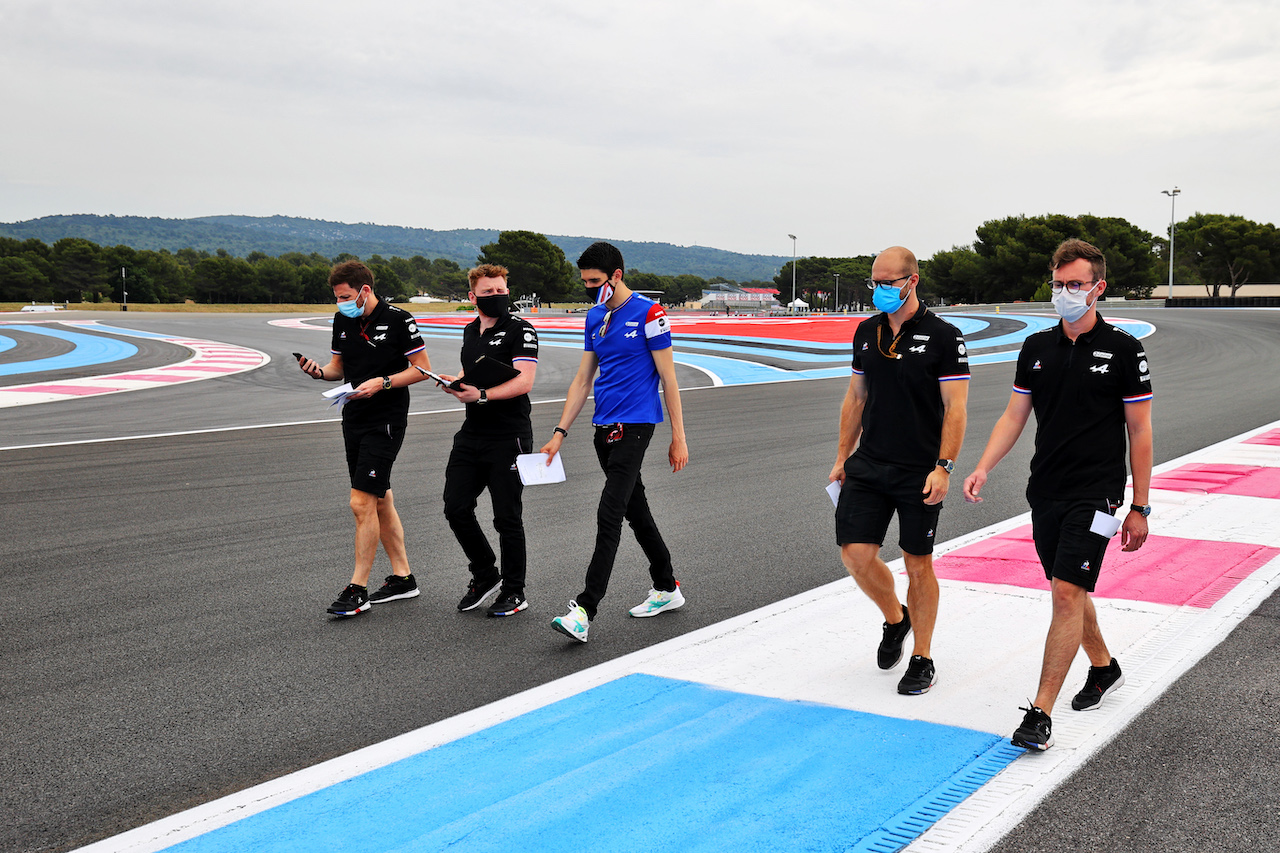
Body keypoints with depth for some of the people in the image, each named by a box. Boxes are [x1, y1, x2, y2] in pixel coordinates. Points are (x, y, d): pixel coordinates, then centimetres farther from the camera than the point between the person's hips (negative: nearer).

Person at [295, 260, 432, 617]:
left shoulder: (398, 320, -11)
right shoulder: (342, 320, 8)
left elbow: (422, 369, -8)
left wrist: (383, 382, -19)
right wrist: (319, 371, -4)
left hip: (386, 422, -7)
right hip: (354, 420, 8)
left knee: (362, 502, -11)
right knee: (380, 502, 12)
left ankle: (358, 589, -4)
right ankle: (402, 577, 23)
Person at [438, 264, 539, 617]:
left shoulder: (520, 330, -9)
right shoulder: (470, 331, 14)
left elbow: (524, 381, -19)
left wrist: (481, 395, -29)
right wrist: (455, 383, 7)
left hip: (509, 436, -7)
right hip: (472, 433, 7)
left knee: (507, 517, 0)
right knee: (456, 508, 6)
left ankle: (514, 592, 16)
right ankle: (485, 574, 26)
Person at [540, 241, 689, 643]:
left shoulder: (648, 313, -9)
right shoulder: (595, 317, 13)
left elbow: (668, 379, -7)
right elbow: (582, 380, 16)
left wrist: (678, 438, -8)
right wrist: (559, 434, 11)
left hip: (634, 425, -8)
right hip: (604, 427, 8)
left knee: (609, 515, -12)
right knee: (636, 509, 15)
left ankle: (585, 610, -15)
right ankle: (667, 588, 28)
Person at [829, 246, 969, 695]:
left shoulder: (943, 336, -8)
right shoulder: (866, 332, 8)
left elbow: (955, 408, -10)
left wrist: (943, 467, -18)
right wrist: (842, 456, 13)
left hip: (919, 472, -4)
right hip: (867, 467, 5)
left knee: (918, 563, 4)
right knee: (855, 553, -2)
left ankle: (922, 658, 19)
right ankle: (894, 618, 27)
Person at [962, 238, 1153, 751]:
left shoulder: (1123, 350, -5)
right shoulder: (1036, 348, 7)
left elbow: (1139, 431, -3)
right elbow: (1015, 415, 9)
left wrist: (1139, 507, -5)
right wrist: (983, 468, -6)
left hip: (1095, 494, -5)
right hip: (1045, 493, 5)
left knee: (1068, 595, -13)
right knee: (1069, 591, 16)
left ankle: (1040, 713, -11)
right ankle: (1104, 668, 40)